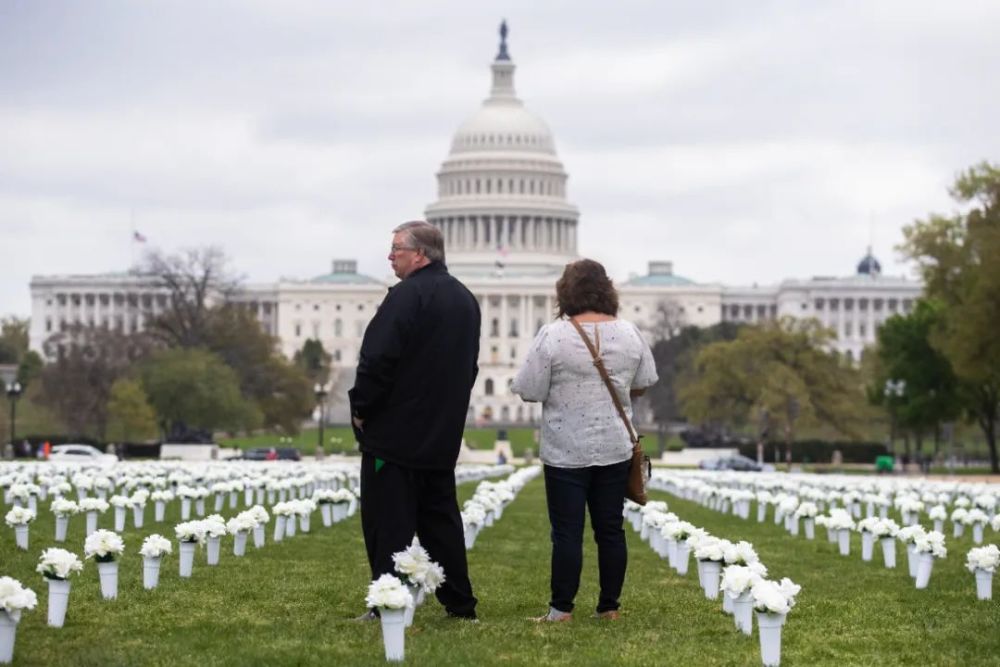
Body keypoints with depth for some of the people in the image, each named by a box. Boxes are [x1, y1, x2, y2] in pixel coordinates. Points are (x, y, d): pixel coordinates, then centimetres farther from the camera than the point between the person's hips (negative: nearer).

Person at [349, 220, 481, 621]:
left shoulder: (407, 297, -15)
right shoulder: (465, 300, 14)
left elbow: (376, 360, -21)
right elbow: (470, 364, 21)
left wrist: (361, 408, -9)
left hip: (395, 432, -8)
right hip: (443, 435, 8)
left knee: (389, 522, -4)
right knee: (440, 517, 15)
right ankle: (459, 603, 16)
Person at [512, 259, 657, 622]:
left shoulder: (553, 335, -13)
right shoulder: (629, 333, 0)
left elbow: (529, 391, -11)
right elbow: (643, 384, 12)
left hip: (566, 452, -4)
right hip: (615, 447, 4)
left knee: (567, 531, 0)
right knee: (610, 528, 9)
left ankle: (561, 608, 3)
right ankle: (609, 606, 13)